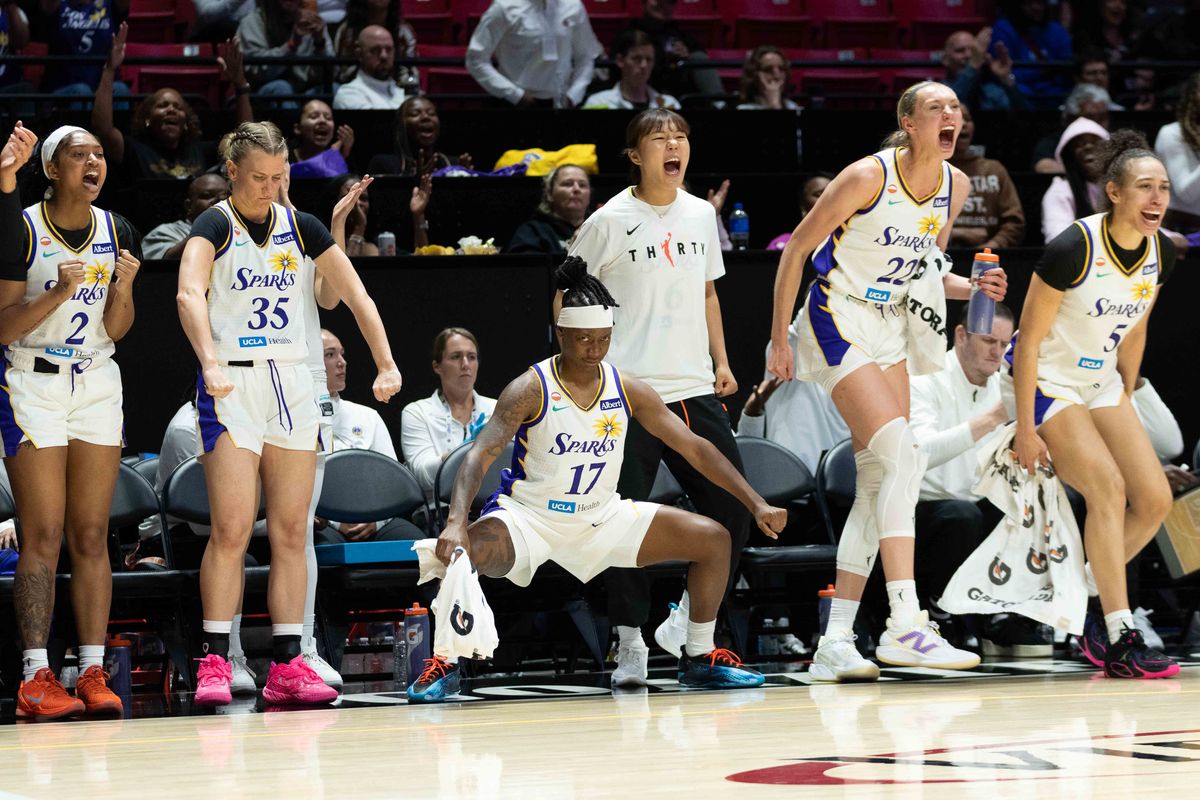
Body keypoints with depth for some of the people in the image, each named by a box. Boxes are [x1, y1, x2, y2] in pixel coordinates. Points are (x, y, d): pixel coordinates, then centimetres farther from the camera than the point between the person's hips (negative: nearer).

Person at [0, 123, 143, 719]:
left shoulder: (117, 233, 5)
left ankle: (93, 672, 2)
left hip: (98, 385, 5)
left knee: (92, 536, 2)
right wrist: (56, 294, -23)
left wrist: (122, 288, -11)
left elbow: (116, 330, 8)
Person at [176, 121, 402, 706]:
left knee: (292, 531, 3)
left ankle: (288, 664, 5)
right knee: (232, 528, -12)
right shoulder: (214, 226, -6)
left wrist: (386, 364, -5)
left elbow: (355, 295, 7)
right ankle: (215, 662, -6)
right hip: (232, 386, -5)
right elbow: (189, 294, -24)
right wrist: (210, 362, -40)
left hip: (293, 383, 5)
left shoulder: (301, 227, 8)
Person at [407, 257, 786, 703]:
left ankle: (699, 658, 13)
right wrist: (456, 522, -44)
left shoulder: (627, 390, -4)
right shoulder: (531, 390, -18)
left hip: (602, 517, 5)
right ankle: (445, 666, -16)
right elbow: (480, 455, -27)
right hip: (528, 516, -5)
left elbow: (694, 448, 1)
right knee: (462, 553, -36)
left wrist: (757, 504, -4)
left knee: (713, 540, -3)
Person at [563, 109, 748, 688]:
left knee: (733, 510, 1)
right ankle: (630, 644, 5)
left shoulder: (701, 215, 12)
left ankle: (689, 620, 17)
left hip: (695, 390, 5)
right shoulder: (610, 222, -4)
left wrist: (721, 362, 15)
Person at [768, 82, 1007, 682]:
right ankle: (904, 624, -23)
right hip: (838, 321, -8)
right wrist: (779, 338, -10)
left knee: (878, 484, 4)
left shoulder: (956, 186, 3)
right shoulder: (869, 177, -17)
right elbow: (796, 249, -10)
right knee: (903, 458, -21)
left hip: (889, 328, 8)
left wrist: (973, 288, -3)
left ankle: (835, 640, 7)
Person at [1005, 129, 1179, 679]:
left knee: (1155, 499, -1)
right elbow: (1029, 339, -20)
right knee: (1108, 488, -22)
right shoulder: (1073, 248, -26)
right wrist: (1026, 429, -20)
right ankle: (1120, 639, -20)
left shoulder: (1160, 252, -6)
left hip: (1100, 384, 7)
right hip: (1045, 381, -7)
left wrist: (1126, 399, 15)